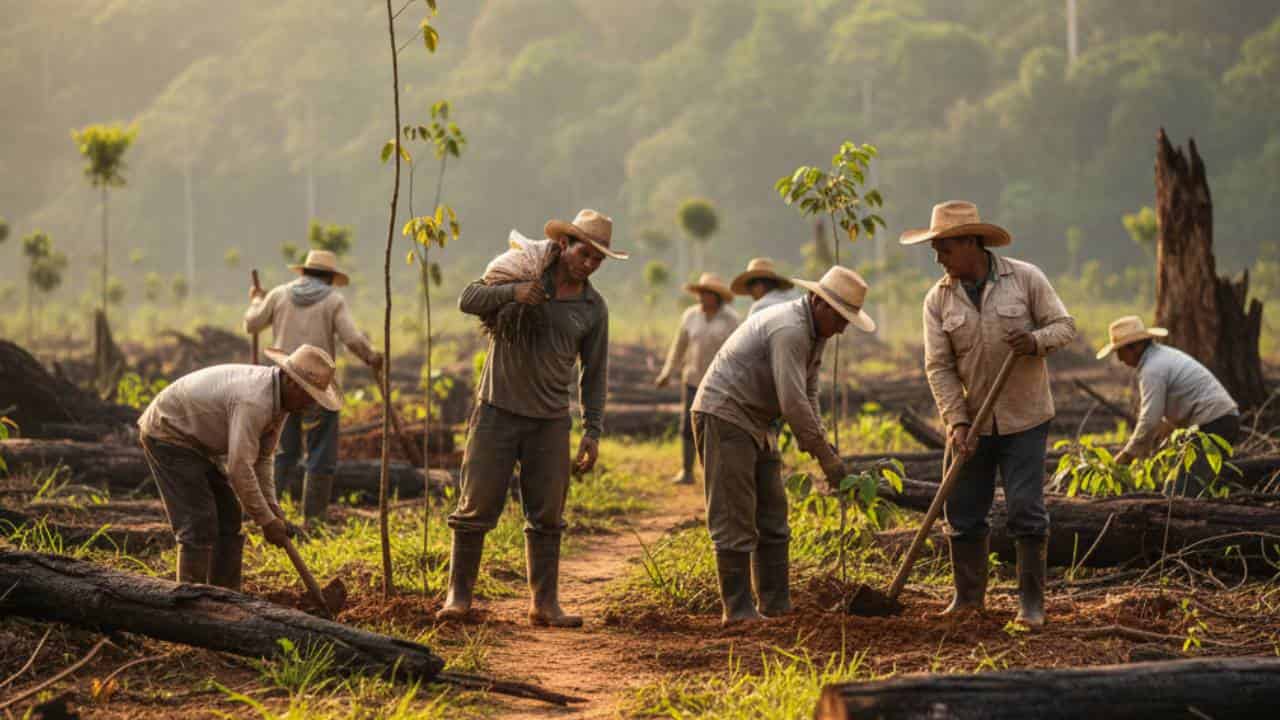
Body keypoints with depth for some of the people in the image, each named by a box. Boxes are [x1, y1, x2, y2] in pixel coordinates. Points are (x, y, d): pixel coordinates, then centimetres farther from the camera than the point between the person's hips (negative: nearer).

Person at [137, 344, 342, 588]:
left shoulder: (279, 396, -1)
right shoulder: (254, 401, -31)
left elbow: (261, 458, 6)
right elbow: (239, 468, -32)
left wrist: (273, 510, -3)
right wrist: (266, 520, -23)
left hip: (191, 439, 10)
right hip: (166, 433, -10)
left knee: (229, 519, 9)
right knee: (200, 523, -13)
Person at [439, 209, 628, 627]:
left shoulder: (594, 308, 4)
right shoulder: (524, 267, -1)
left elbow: (595, 374, 8)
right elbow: (469, 300, -5)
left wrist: (593, 432, 0)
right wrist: (512, 292, -23)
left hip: (550, 420, 2)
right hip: (498, 410, -2)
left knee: (546, 516, 5)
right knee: (476, 505, -2)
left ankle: (545, 603, 12)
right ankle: (459, 595, 7)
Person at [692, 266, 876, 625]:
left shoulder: (814, 332, 9)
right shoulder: (789, 329, -24)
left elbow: (808, 395, 14)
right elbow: (793, 402, -28)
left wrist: (818, 443, -1)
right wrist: (825, 456, -22)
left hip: (756, 422, 11)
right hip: (723, 416, -11)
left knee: (773, 519, 10)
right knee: (735, 521, -8)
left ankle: (776, 607, 14)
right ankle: (738, 611, -5)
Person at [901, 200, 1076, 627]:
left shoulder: (1025, 279, -7)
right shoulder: (938, 299, -2)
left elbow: (1064, 327, -3)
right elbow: (939, 367, -4)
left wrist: (1036, 340, -26)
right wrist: (958, 423, -14)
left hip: (1023, 417, -3)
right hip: (971, 420, 3)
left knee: (1026, 510, -4)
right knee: (963, 512, 5)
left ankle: (1032, 602, 5)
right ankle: (969, 596, 19)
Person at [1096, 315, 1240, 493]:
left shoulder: (1152, 370, -13)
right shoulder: (1165, 354, 19)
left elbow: (1150, 420, -17)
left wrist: (1128, 454, -6)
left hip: (1211, 425, -11)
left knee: (1183, 493, -16)